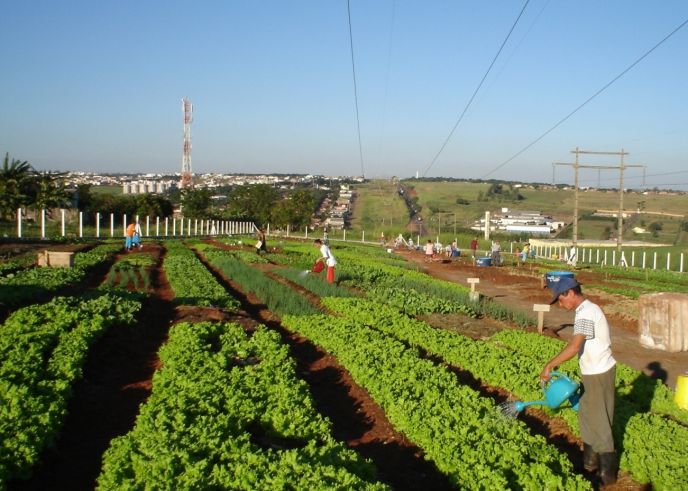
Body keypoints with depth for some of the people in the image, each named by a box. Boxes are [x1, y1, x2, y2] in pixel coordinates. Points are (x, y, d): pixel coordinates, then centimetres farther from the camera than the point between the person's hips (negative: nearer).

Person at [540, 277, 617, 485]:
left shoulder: (586, 314, -23)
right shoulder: (589, 309, 9)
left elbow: (574, 347, -33)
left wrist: (549, 366, -30)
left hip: (598, 374, -10)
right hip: (596, 371, 10)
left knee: (599, 423, 2)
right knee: (587, 415, 19)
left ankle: (608, 471, 13)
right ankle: (591, 460, 31)